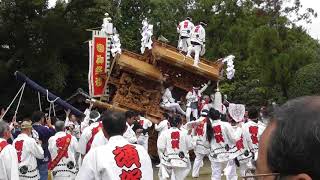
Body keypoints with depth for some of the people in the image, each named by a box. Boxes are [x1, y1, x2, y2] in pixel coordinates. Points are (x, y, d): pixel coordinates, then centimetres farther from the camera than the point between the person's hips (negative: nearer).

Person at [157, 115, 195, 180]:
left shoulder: (165, 133, -8)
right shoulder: (185, 133, -7)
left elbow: (161, 147, -10)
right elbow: (190, 146, 1)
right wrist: (189, 135, 13)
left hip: (167, 160, 0)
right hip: (181, 161, 1)